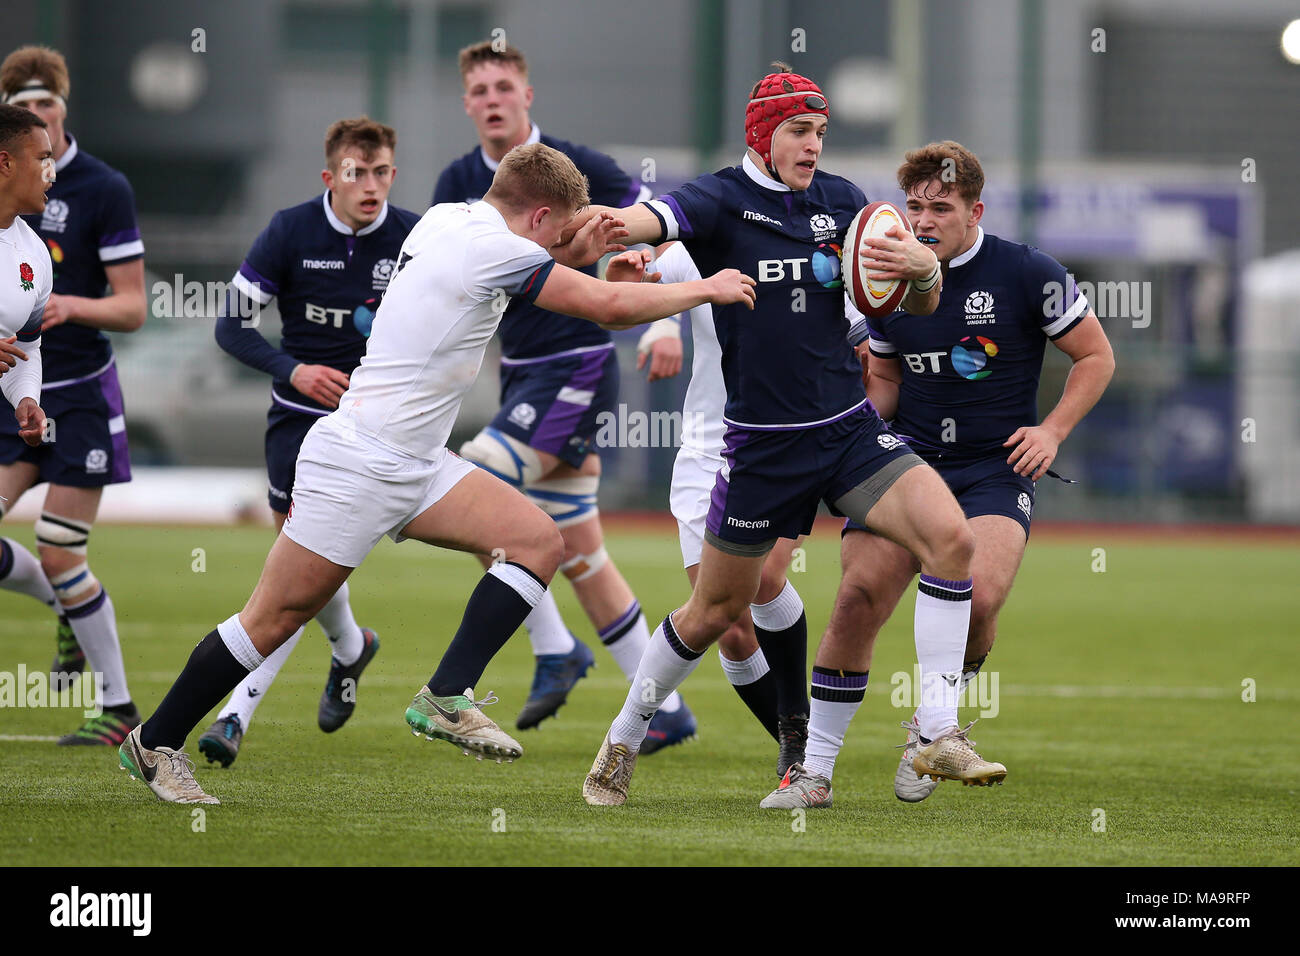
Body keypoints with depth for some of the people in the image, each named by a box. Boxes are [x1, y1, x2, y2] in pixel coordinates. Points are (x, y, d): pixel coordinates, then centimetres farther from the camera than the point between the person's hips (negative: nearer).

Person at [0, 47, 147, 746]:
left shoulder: (103, 189, -9)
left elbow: (133, 307, -10)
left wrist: (72, 306, -27)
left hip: (80, 394, -5)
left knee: (59, 557, -8)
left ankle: (117, 710, 7)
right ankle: (69, 616, 22)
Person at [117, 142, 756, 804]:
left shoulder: (446, 221, 9)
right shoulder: (490, 244, -17)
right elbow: (609, 307, -16)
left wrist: (576, 255, 15)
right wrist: (707, 289, -3)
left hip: (415, 466, 10)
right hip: (358, 461, -10)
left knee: (539, 540, -3)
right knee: (275, 618, -4)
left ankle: (446, 698, -7)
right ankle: (154, 744, 8)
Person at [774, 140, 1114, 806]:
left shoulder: (1029, 274, -4)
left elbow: (1095, 356, 7)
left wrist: (1052, 430, -5)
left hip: (995, 470, -3)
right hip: (906, 455, 3)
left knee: (977, 599, -27)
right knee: (859, 598, -16)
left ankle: (931, 727, 2)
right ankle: (816, 764, -5)